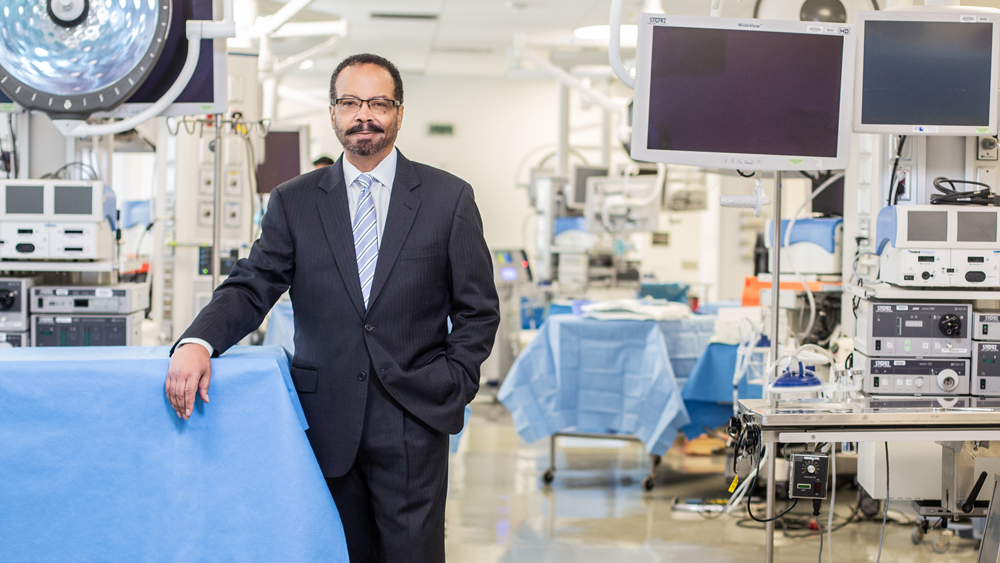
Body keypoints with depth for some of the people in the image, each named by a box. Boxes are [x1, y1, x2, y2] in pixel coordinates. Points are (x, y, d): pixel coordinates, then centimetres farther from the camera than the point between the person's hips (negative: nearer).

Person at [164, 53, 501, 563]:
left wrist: (451, 389, -4)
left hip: (413, 423, -1)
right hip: (328, 421, 1)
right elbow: (251, 288, 2)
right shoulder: (293, 202, 9)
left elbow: (478, 310, 7)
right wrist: (197, 342, -18)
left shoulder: (449, 198, 5)